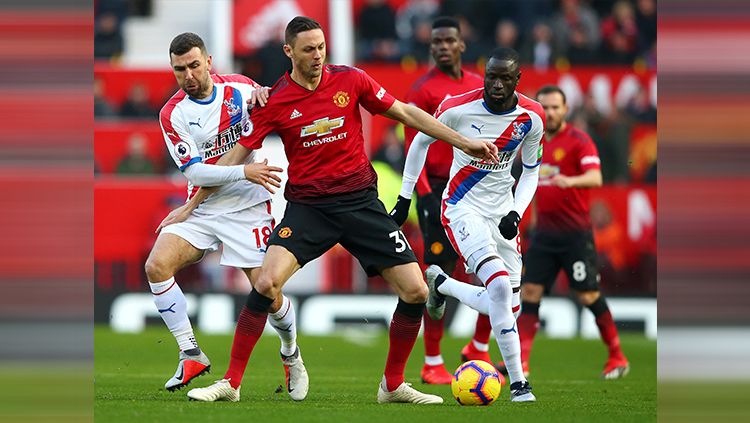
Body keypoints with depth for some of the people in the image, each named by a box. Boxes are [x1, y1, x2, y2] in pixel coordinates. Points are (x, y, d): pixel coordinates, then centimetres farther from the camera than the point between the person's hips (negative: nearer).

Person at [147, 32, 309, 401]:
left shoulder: (240, 88, -4)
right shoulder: (172, 114, -4)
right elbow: (194, 171, -10)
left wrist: (263, 95, -15)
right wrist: (244, 172, -24)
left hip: (247, 208, -1)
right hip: (201, 208, 1)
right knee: (157, 266, -20)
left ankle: (291, 354, 25)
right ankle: (191, 355, -10)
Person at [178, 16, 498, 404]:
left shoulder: (350, 80, -1)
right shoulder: (274, 101, -4)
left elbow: (405, 113, 8)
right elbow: (236, 154, 3)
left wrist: (465, 143, 8)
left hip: (360, 201, 2)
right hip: (307, 206, -2)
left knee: (415, 292, -6)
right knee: (266, 283, -23)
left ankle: (393, 385, 14)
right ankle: (231, 383, -12)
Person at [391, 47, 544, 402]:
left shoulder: (531, 118, -7)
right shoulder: (458, 108, -15)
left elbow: (530, 172, 8)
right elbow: (420, 142, 3)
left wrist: (516, 213, -8)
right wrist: (404, 199, 6)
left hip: (502, 210, 5)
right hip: (463, 209, -5)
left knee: (506, 305, 3)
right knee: (500, 286, -25)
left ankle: (440, 283, 32)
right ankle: (518, 382, -17)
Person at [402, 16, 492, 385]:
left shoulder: (478, 86, 12)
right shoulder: (423, 90, -6)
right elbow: (413, 148, -10)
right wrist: (425, 195, -17)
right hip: (441, 193, -6)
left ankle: (478, 351, 19)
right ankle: (432, 366, 0)